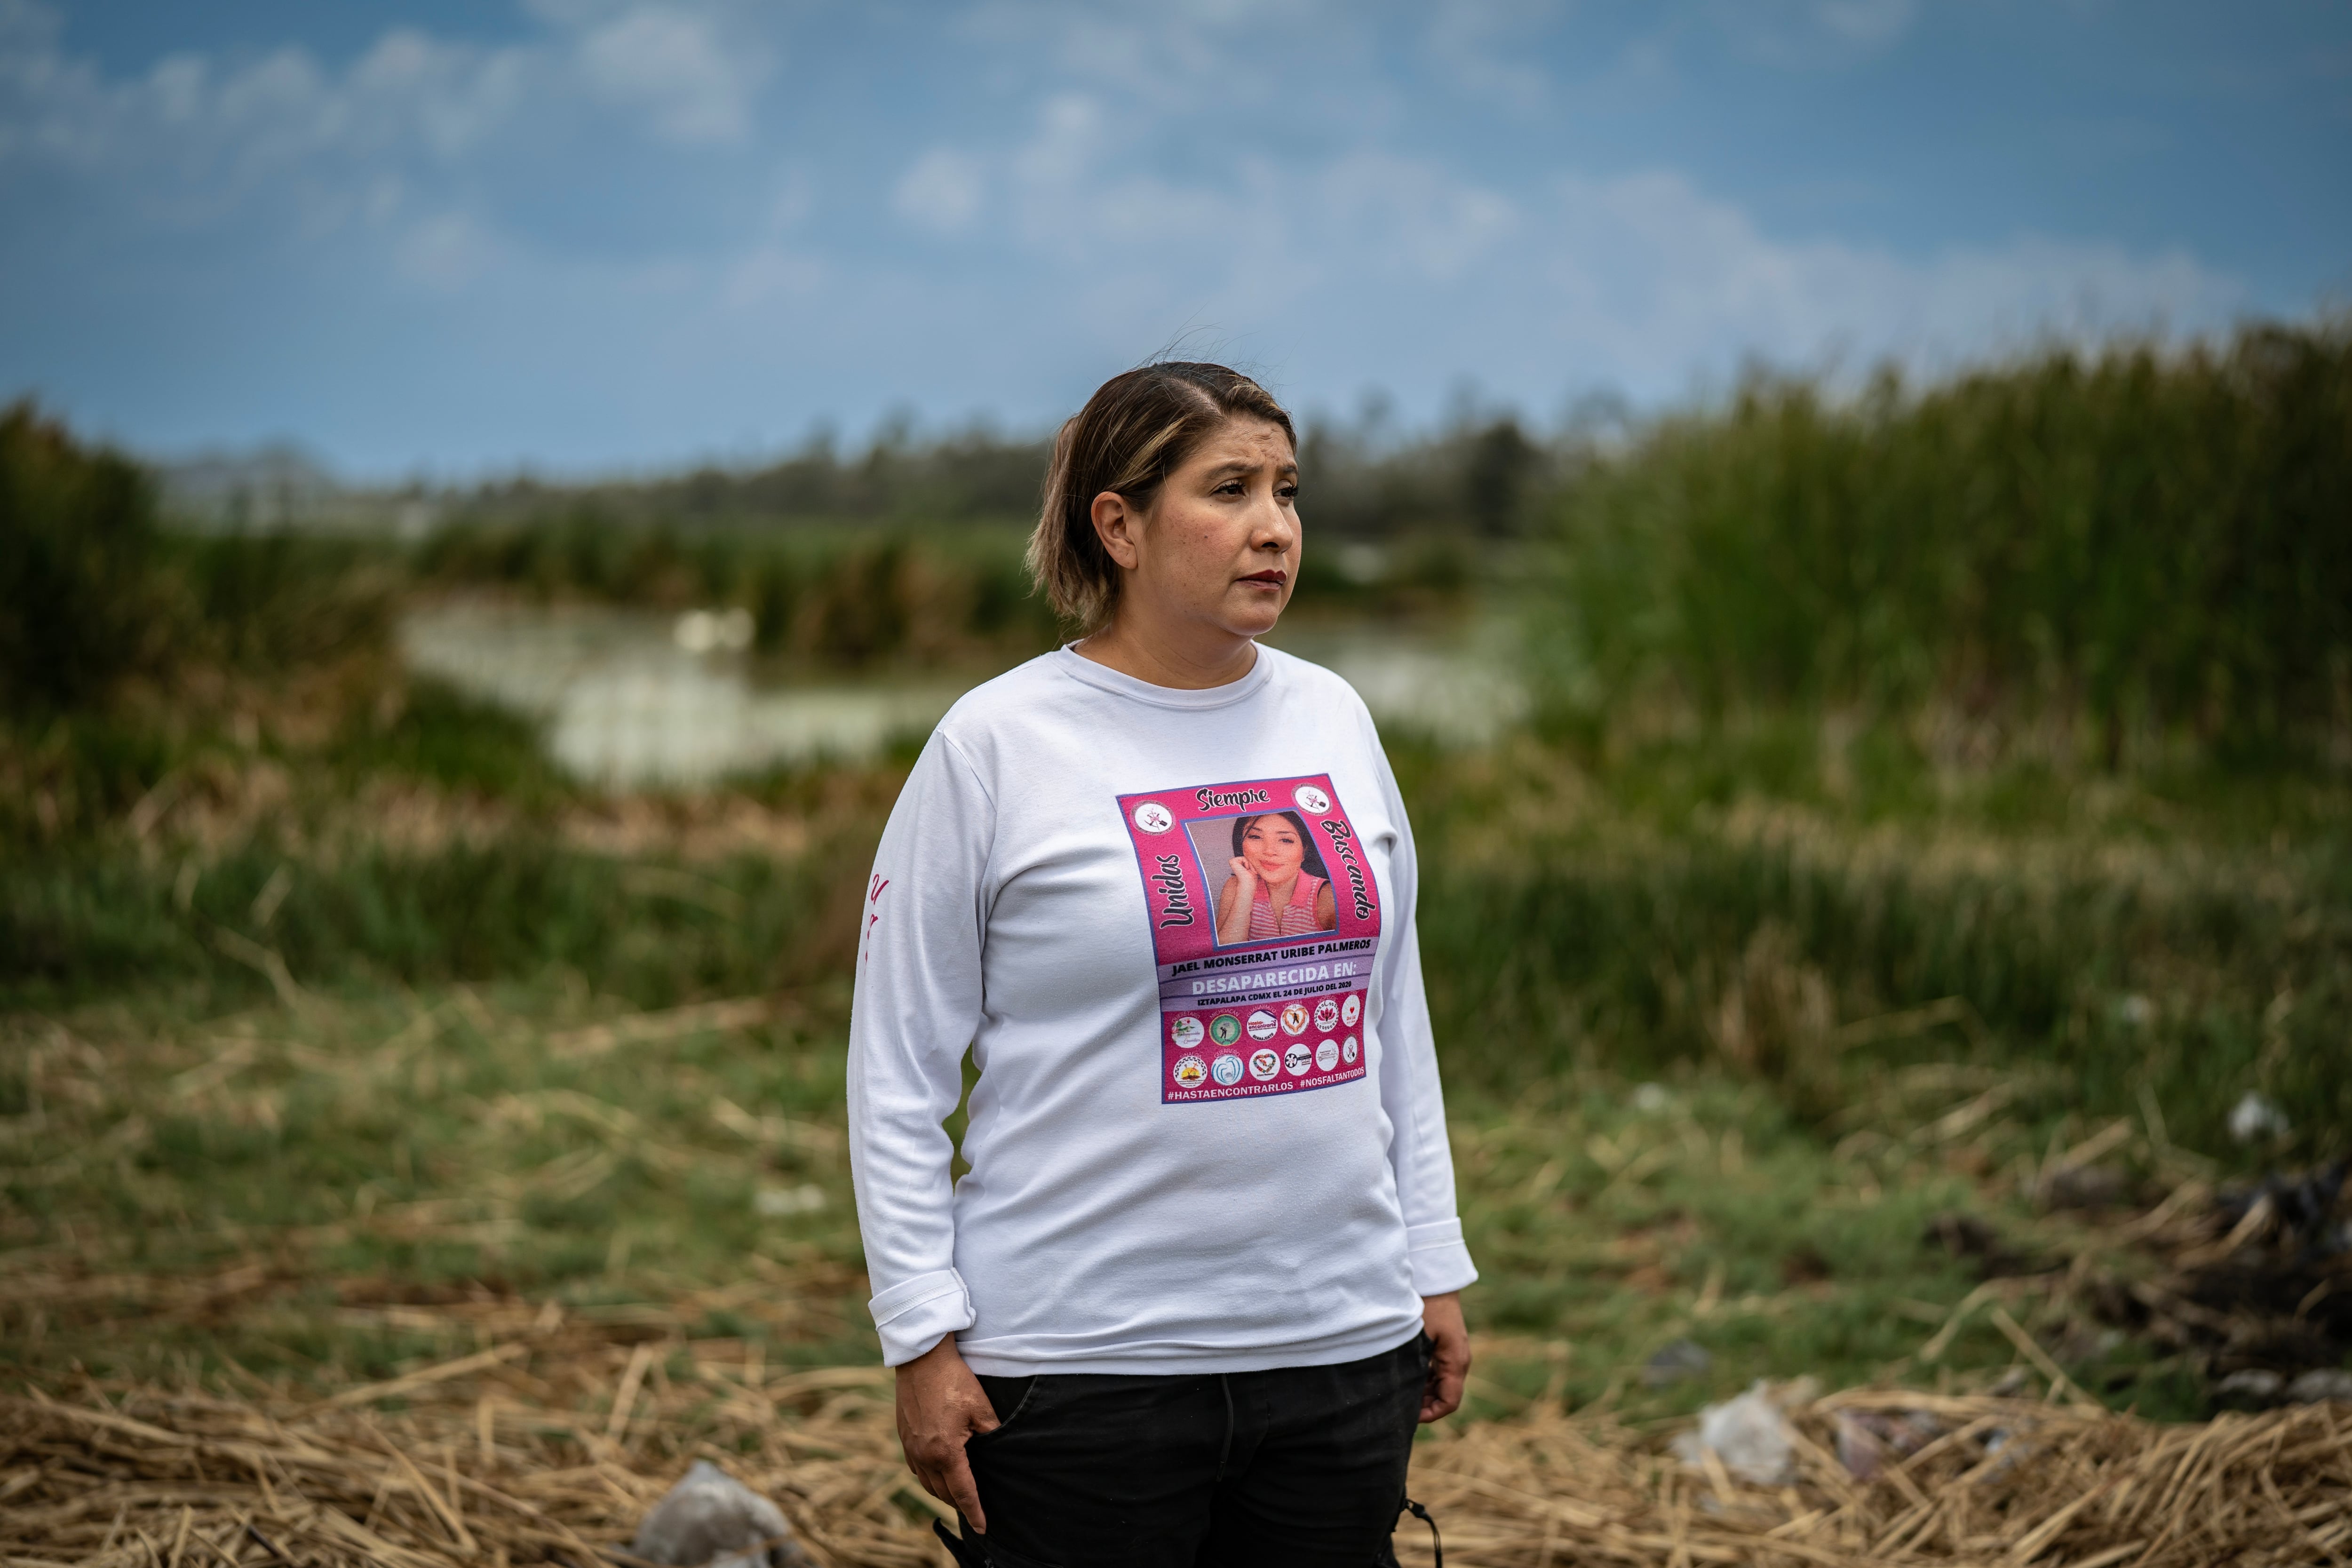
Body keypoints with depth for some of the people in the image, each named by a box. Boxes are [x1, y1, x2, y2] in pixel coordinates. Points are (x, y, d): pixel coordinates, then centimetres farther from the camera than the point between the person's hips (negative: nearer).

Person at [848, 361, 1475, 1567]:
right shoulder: (998, 744, -6)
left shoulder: (1332, 720, 9)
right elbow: (898, 1069, -5)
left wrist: (1432, 1268, 14)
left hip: (1341, 1345, 5)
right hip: (1079, 1365, -4)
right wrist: (924, 1338, -9)